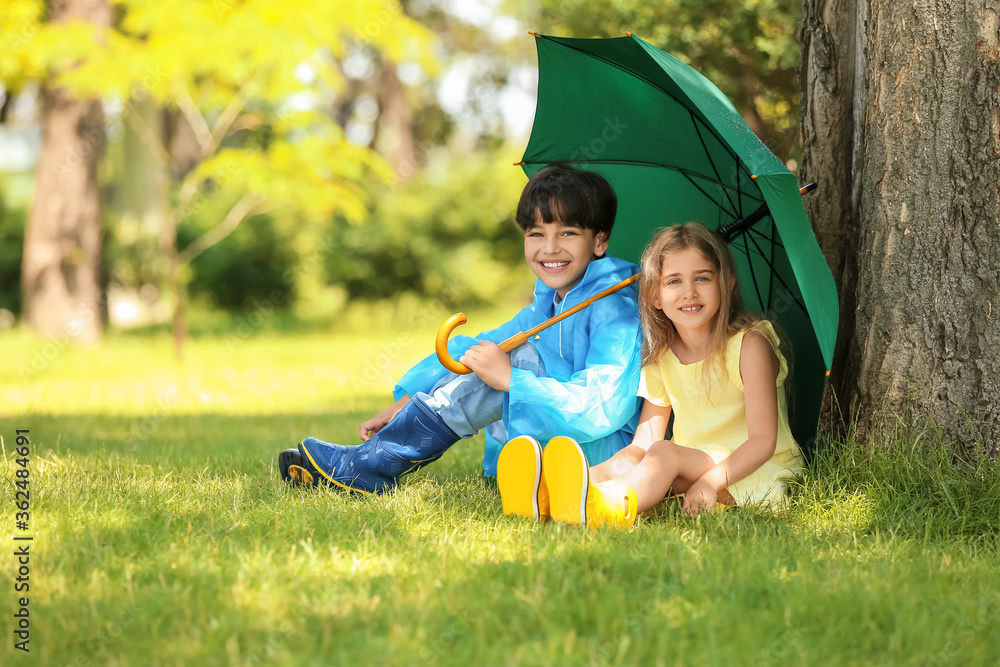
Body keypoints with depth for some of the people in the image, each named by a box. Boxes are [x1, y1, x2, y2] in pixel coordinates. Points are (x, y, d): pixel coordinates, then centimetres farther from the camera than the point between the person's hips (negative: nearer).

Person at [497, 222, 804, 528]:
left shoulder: (749, 345, -11)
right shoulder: (661, 356, 7)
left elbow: (763, 440, -17)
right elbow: (646, 439, 3)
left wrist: (712, 480, -32)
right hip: (692, 464, 6)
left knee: (665, 453, -31)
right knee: (630, 457, -22)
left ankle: (606, 505, -61)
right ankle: (550, 495, -51)